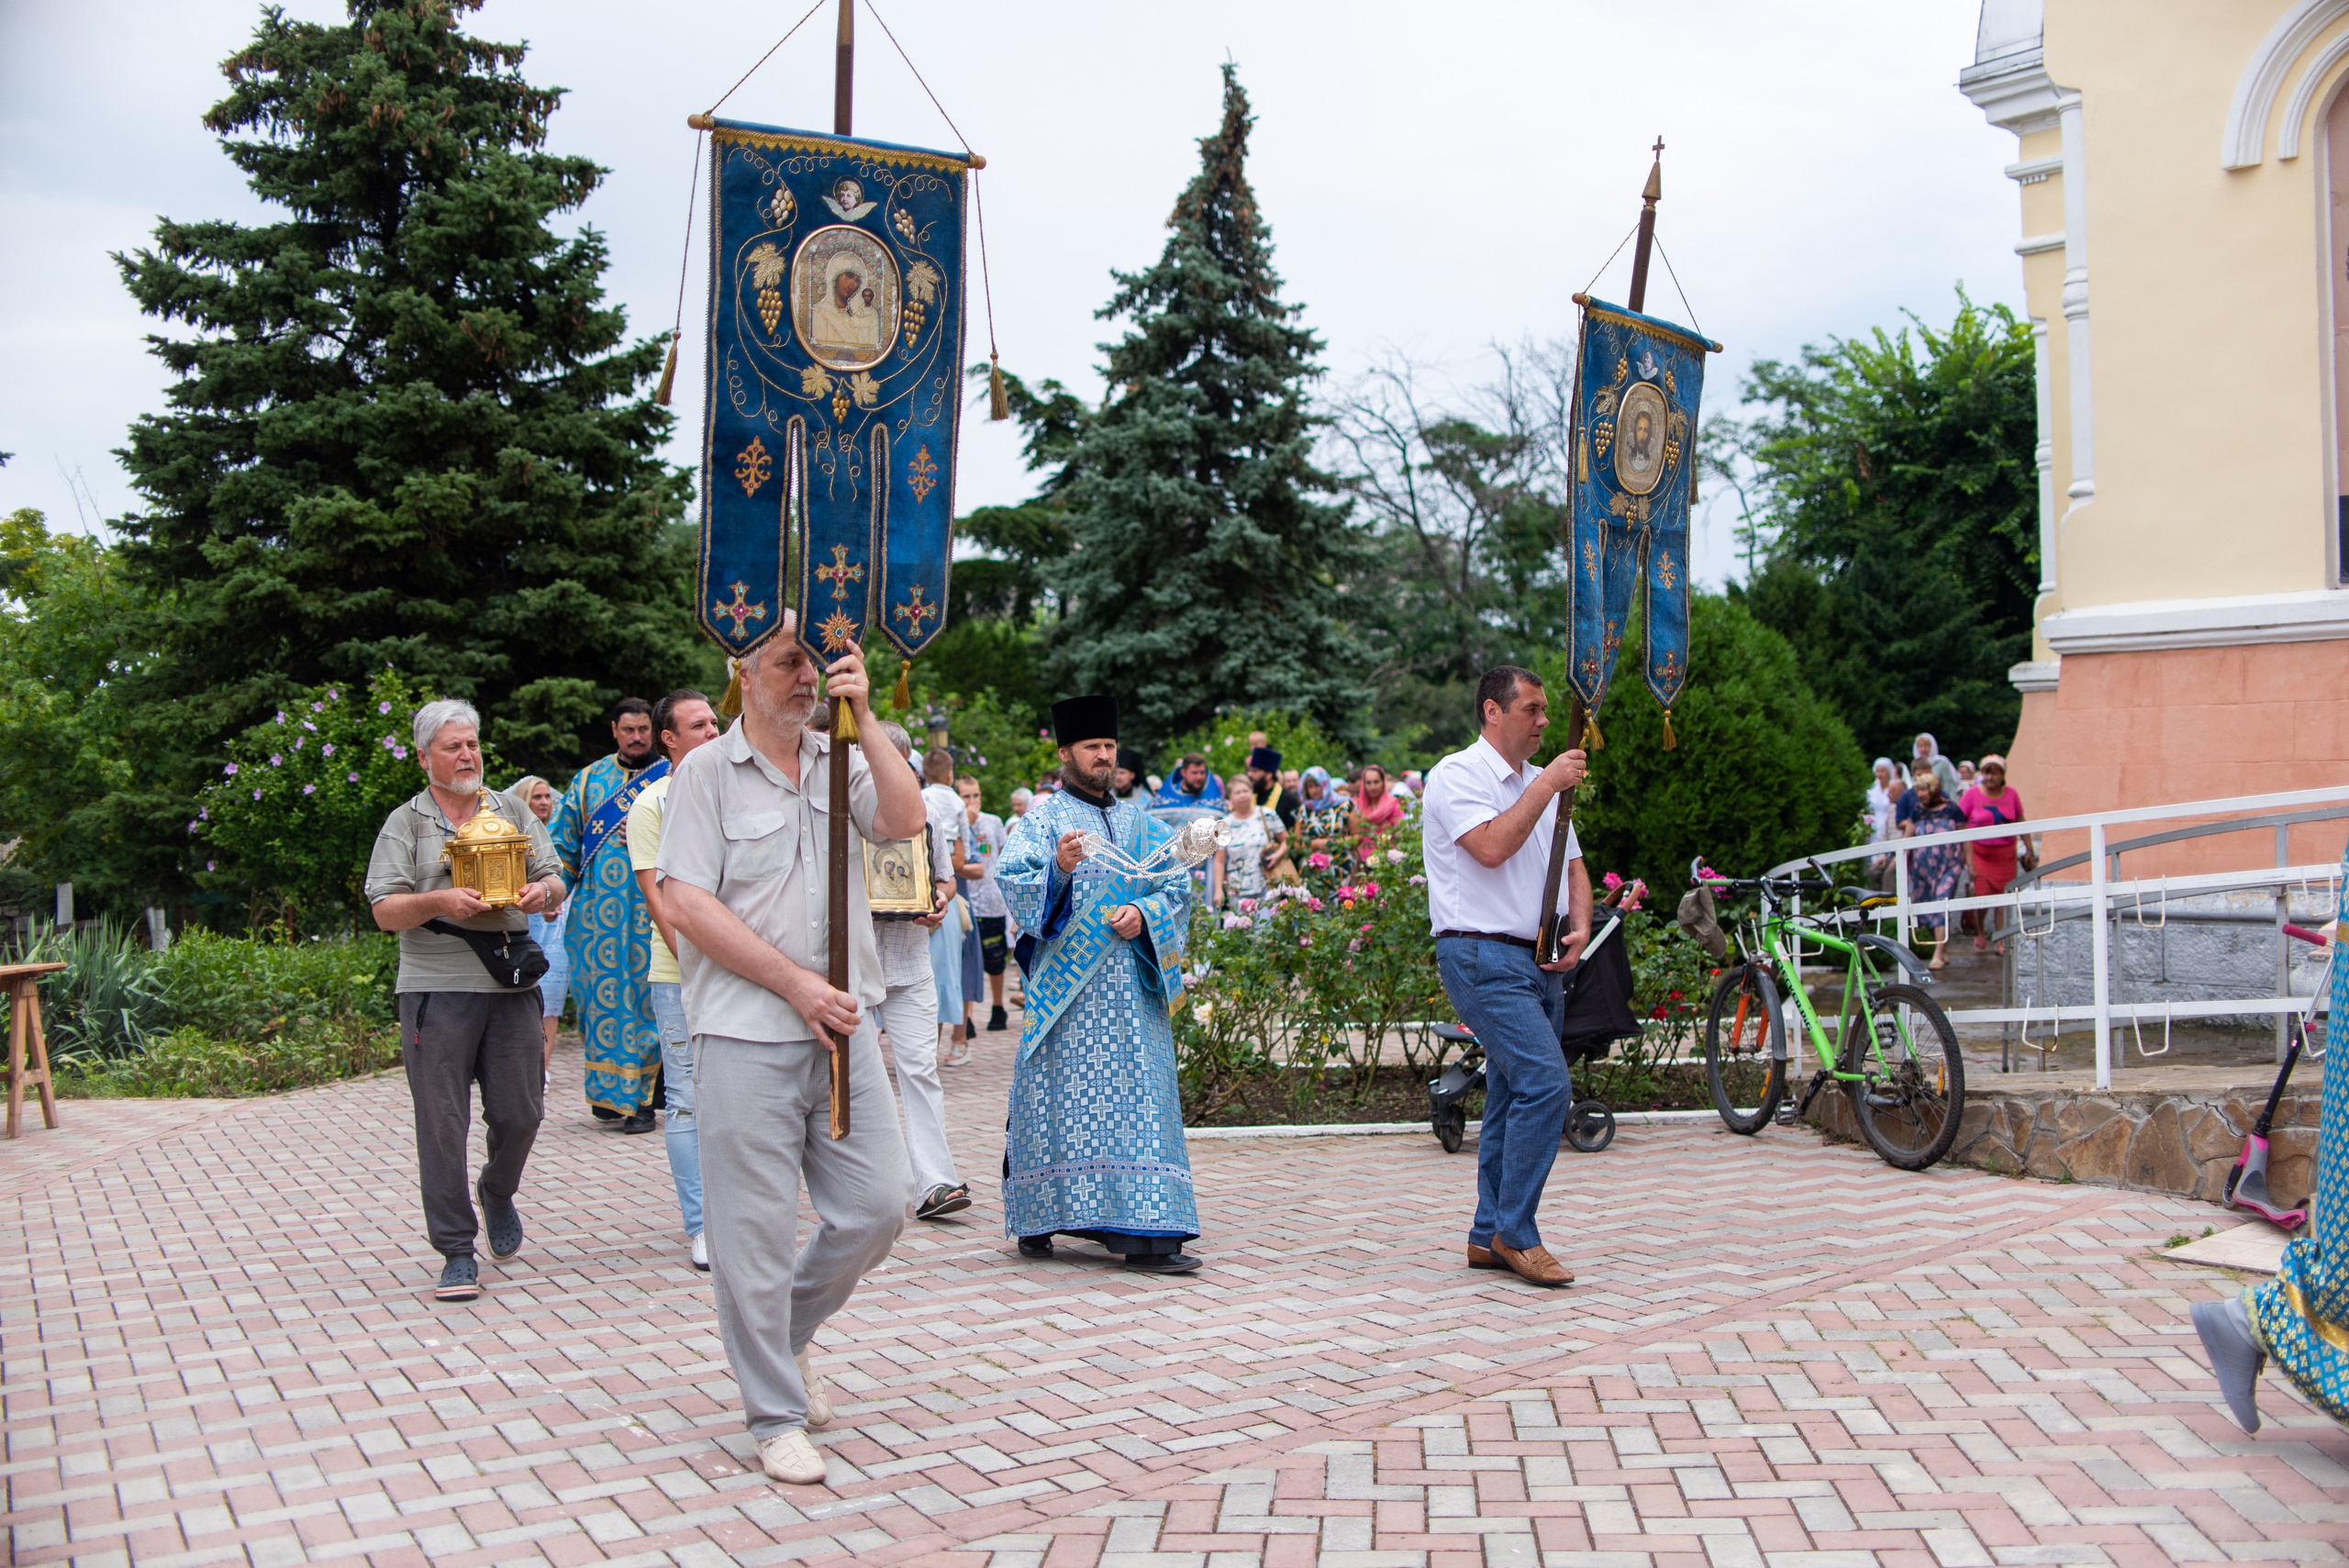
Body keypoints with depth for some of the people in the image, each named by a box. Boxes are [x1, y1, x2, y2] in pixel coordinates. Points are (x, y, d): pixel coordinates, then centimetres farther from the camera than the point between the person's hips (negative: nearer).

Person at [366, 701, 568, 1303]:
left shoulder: (512, 812, 15)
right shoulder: (406, 823, 6)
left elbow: (554, 880, 14)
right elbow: (385, 911, -1)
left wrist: (543, 891, -9)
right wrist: (439, 902, -19)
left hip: (511, 984, 3)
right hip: (436, 988, -2)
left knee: (520, 1112, 4)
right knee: (442, 1124, -2)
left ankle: (497, 1193, 35)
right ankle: (457, 1252, 6)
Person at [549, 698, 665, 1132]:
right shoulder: (588, 779, 14)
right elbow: (563, 841, 17)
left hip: (652, 907, -2)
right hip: (598, 909, 3)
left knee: (644, 997, -3)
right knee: (601, 995, 3)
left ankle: (640, 1098, 2)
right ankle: (607, 1091, 14)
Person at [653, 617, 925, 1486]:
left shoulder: (841, 761, 11)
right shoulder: (707, 772, -2)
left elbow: (904, 820, -7)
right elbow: (687, 902, -9)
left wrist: (864, 718, -13)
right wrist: (795, 984, -12)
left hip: (843, 1028, 5)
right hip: (746, 1036, -4)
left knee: (877, 1205, 7)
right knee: (755, 1234, 1)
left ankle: (785, 1334, 32)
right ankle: (776, 1416, 16)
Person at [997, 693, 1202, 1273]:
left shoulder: (1140, 824, 18)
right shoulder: (1041, 820, 5)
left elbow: (1178, 885, 11)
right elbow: (1014, 880, -9)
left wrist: (1144, 913, -9)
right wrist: (1059, 870, -28)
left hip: (1132, 984, 4)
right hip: (1065, 982, -4)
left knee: (1137, 1098, -1)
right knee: (1059, 1099, -2)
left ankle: (1142, 1233, 1)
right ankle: (1039, 1218, 12)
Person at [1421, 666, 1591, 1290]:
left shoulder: (1542, 783, 20)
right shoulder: (1457, 774, -5)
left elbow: (1574, 864, 21)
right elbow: (1492, 847, -20)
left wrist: (1580, 928, 2)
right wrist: (1546, 787, -13)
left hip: (1541, 961, 8)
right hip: (1483, 958, -8)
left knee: (1515, 1097, 9)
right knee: (1546, 1082, -18)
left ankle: (1489, 1238, 16)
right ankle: (1515, 1233, -8)